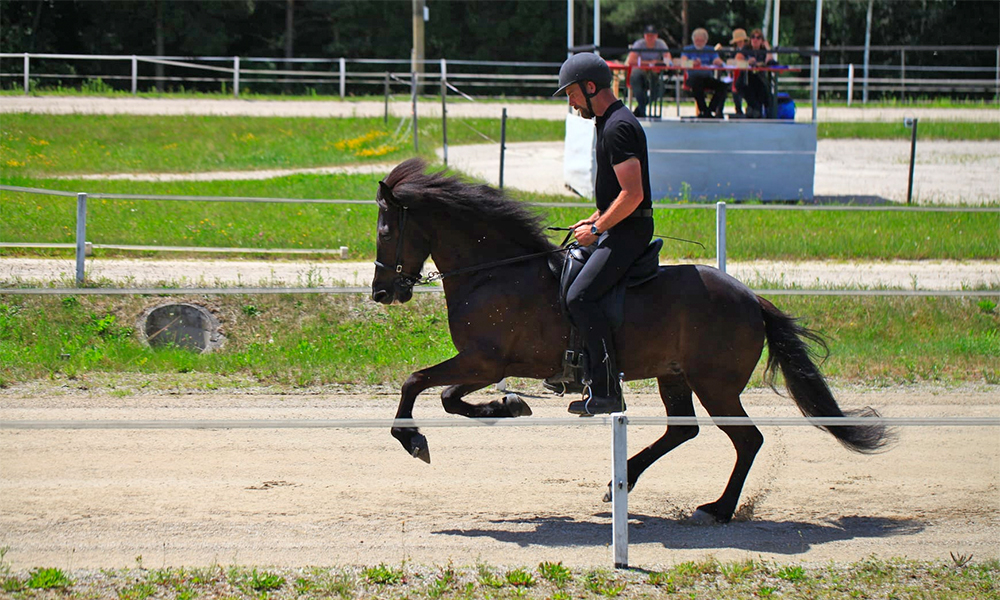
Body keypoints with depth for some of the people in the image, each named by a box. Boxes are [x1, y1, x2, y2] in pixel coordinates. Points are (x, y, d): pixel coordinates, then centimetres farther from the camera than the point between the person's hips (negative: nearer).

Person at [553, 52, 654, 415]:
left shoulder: (618, 128, -18)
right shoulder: (608, 122, 15)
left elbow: (632, 195, -25)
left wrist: (597, 229, -16)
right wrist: (595, 220, 17)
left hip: (628, 232, -11)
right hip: (616, 228, 11)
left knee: (579, 297, -21)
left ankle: (606, 391, -21)